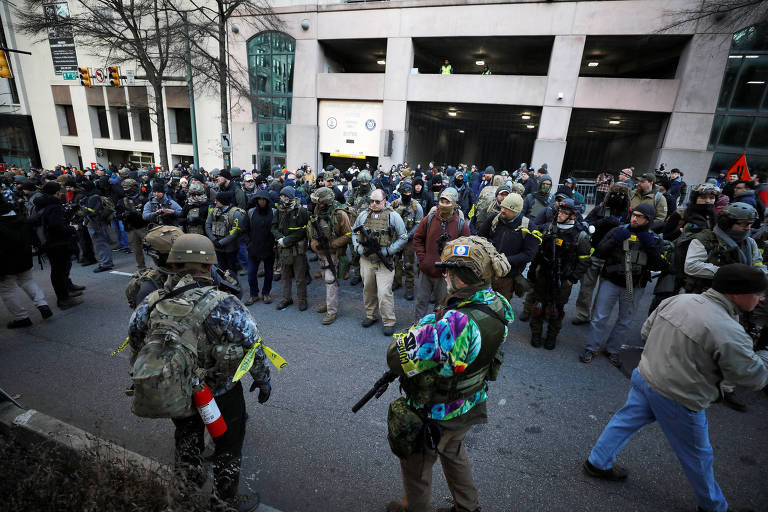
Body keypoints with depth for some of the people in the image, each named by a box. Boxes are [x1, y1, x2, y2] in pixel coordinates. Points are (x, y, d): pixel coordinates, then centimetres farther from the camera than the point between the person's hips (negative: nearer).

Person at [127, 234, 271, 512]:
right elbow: (253, 348, -21)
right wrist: (263, 380, -3)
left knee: (187, 435, 33)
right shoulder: (223, 305, -28)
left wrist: (144, 376, 22)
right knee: (228, 444, 21)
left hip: (174, 394, 5)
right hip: (219, 395, -5)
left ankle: (188, 485, 59)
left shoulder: (151, 302, -13)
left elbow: (134, 341, 4)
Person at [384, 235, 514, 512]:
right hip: (472, 403, 8)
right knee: (453, 452, 35)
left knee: (416, 462, 23)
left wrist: (426, 320, -21)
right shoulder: (497, 304, -12)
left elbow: (397, 357, -36)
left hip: (438, 415, -8)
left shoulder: (459, 322, -41)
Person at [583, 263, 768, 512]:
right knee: (697, 456, 20)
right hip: (676, 400, -5)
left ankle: (597, 462, 37)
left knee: (625, 419, 23)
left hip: (644, 377, 6)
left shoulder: (676, 300, -4)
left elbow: (646, 332, 6)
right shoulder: (729, 333, -24)